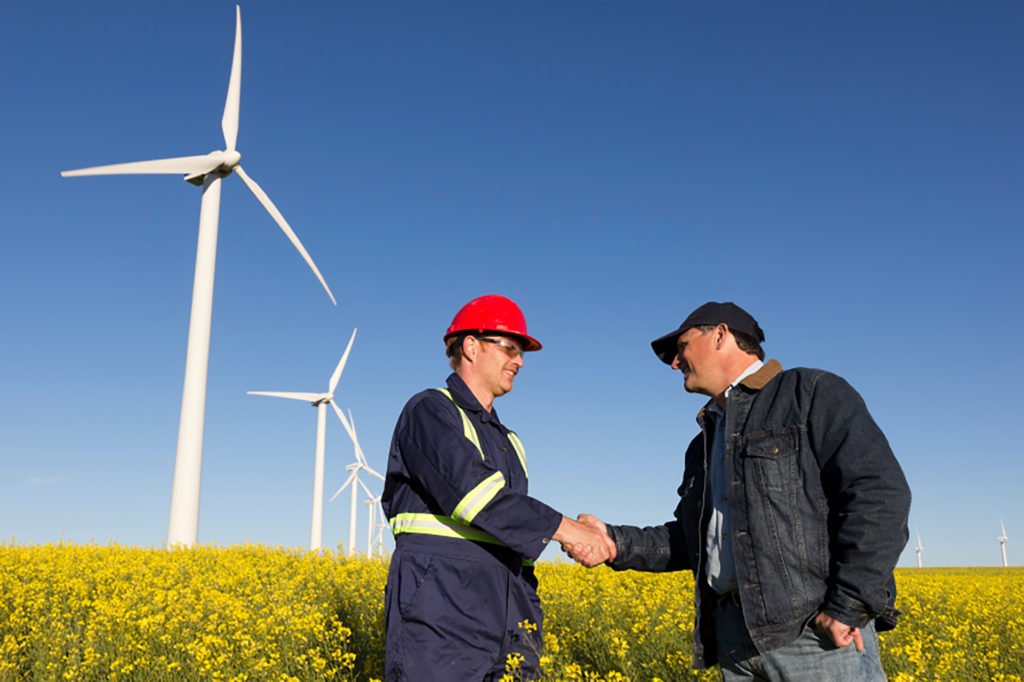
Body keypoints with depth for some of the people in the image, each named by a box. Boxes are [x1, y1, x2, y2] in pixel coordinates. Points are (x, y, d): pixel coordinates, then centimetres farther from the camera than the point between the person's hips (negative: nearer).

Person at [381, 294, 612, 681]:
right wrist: (561, 528, -23)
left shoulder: (507, 441, 22)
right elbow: (471, 488, -20)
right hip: (437, 618, -7)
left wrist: (532, 621, 18)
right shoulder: (429, 411, -3)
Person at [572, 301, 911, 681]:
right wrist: (616, 542, 4)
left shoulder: (812, 394, 0)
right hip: (733, 636, 7)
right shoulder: (704, 444, 22)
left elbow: (879, 493, -11)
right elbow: (693, 540, 19)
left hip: (816, 632, -6)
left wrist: (849, 607, -17)